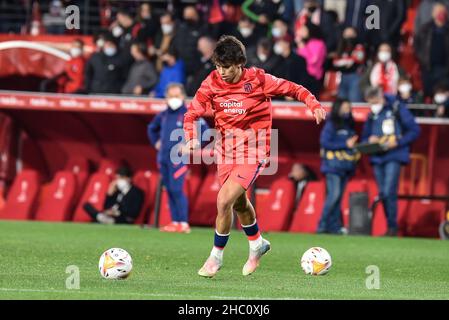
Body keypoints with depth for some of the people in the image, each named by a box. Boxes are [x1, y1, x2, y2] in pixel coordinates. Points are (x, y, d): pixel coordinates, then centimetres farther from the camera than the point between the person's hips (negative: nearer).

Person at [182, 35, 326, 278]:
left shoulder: (259, 80, -15)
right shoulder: (212, 83, -8)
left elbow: (293, 89, -3)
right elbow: (191, 114, -6)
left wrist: (314, 105, -17)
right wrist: (191, 139, -24)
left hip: (254, 152, -5)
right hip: (226, 151, 5)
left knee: (224, 201, -17)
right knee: (239, 203, 20)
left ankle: (216, 257, 1)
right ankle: (257, 244, 48)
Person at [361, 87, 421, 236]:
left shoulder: (397, 109, -3)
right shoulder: (372, 115, 13)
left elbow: (415, 131, -5)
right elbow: (364, 138, 22)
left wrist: (397, 142, -15)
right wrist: (370, 140, -1)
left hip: (394, 156, -6)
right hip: (377, 158, 6)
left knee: (389, 192, -16)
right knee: (382, 194, 5)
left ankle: (393, 226, -9)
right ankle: (390, 226, 12)